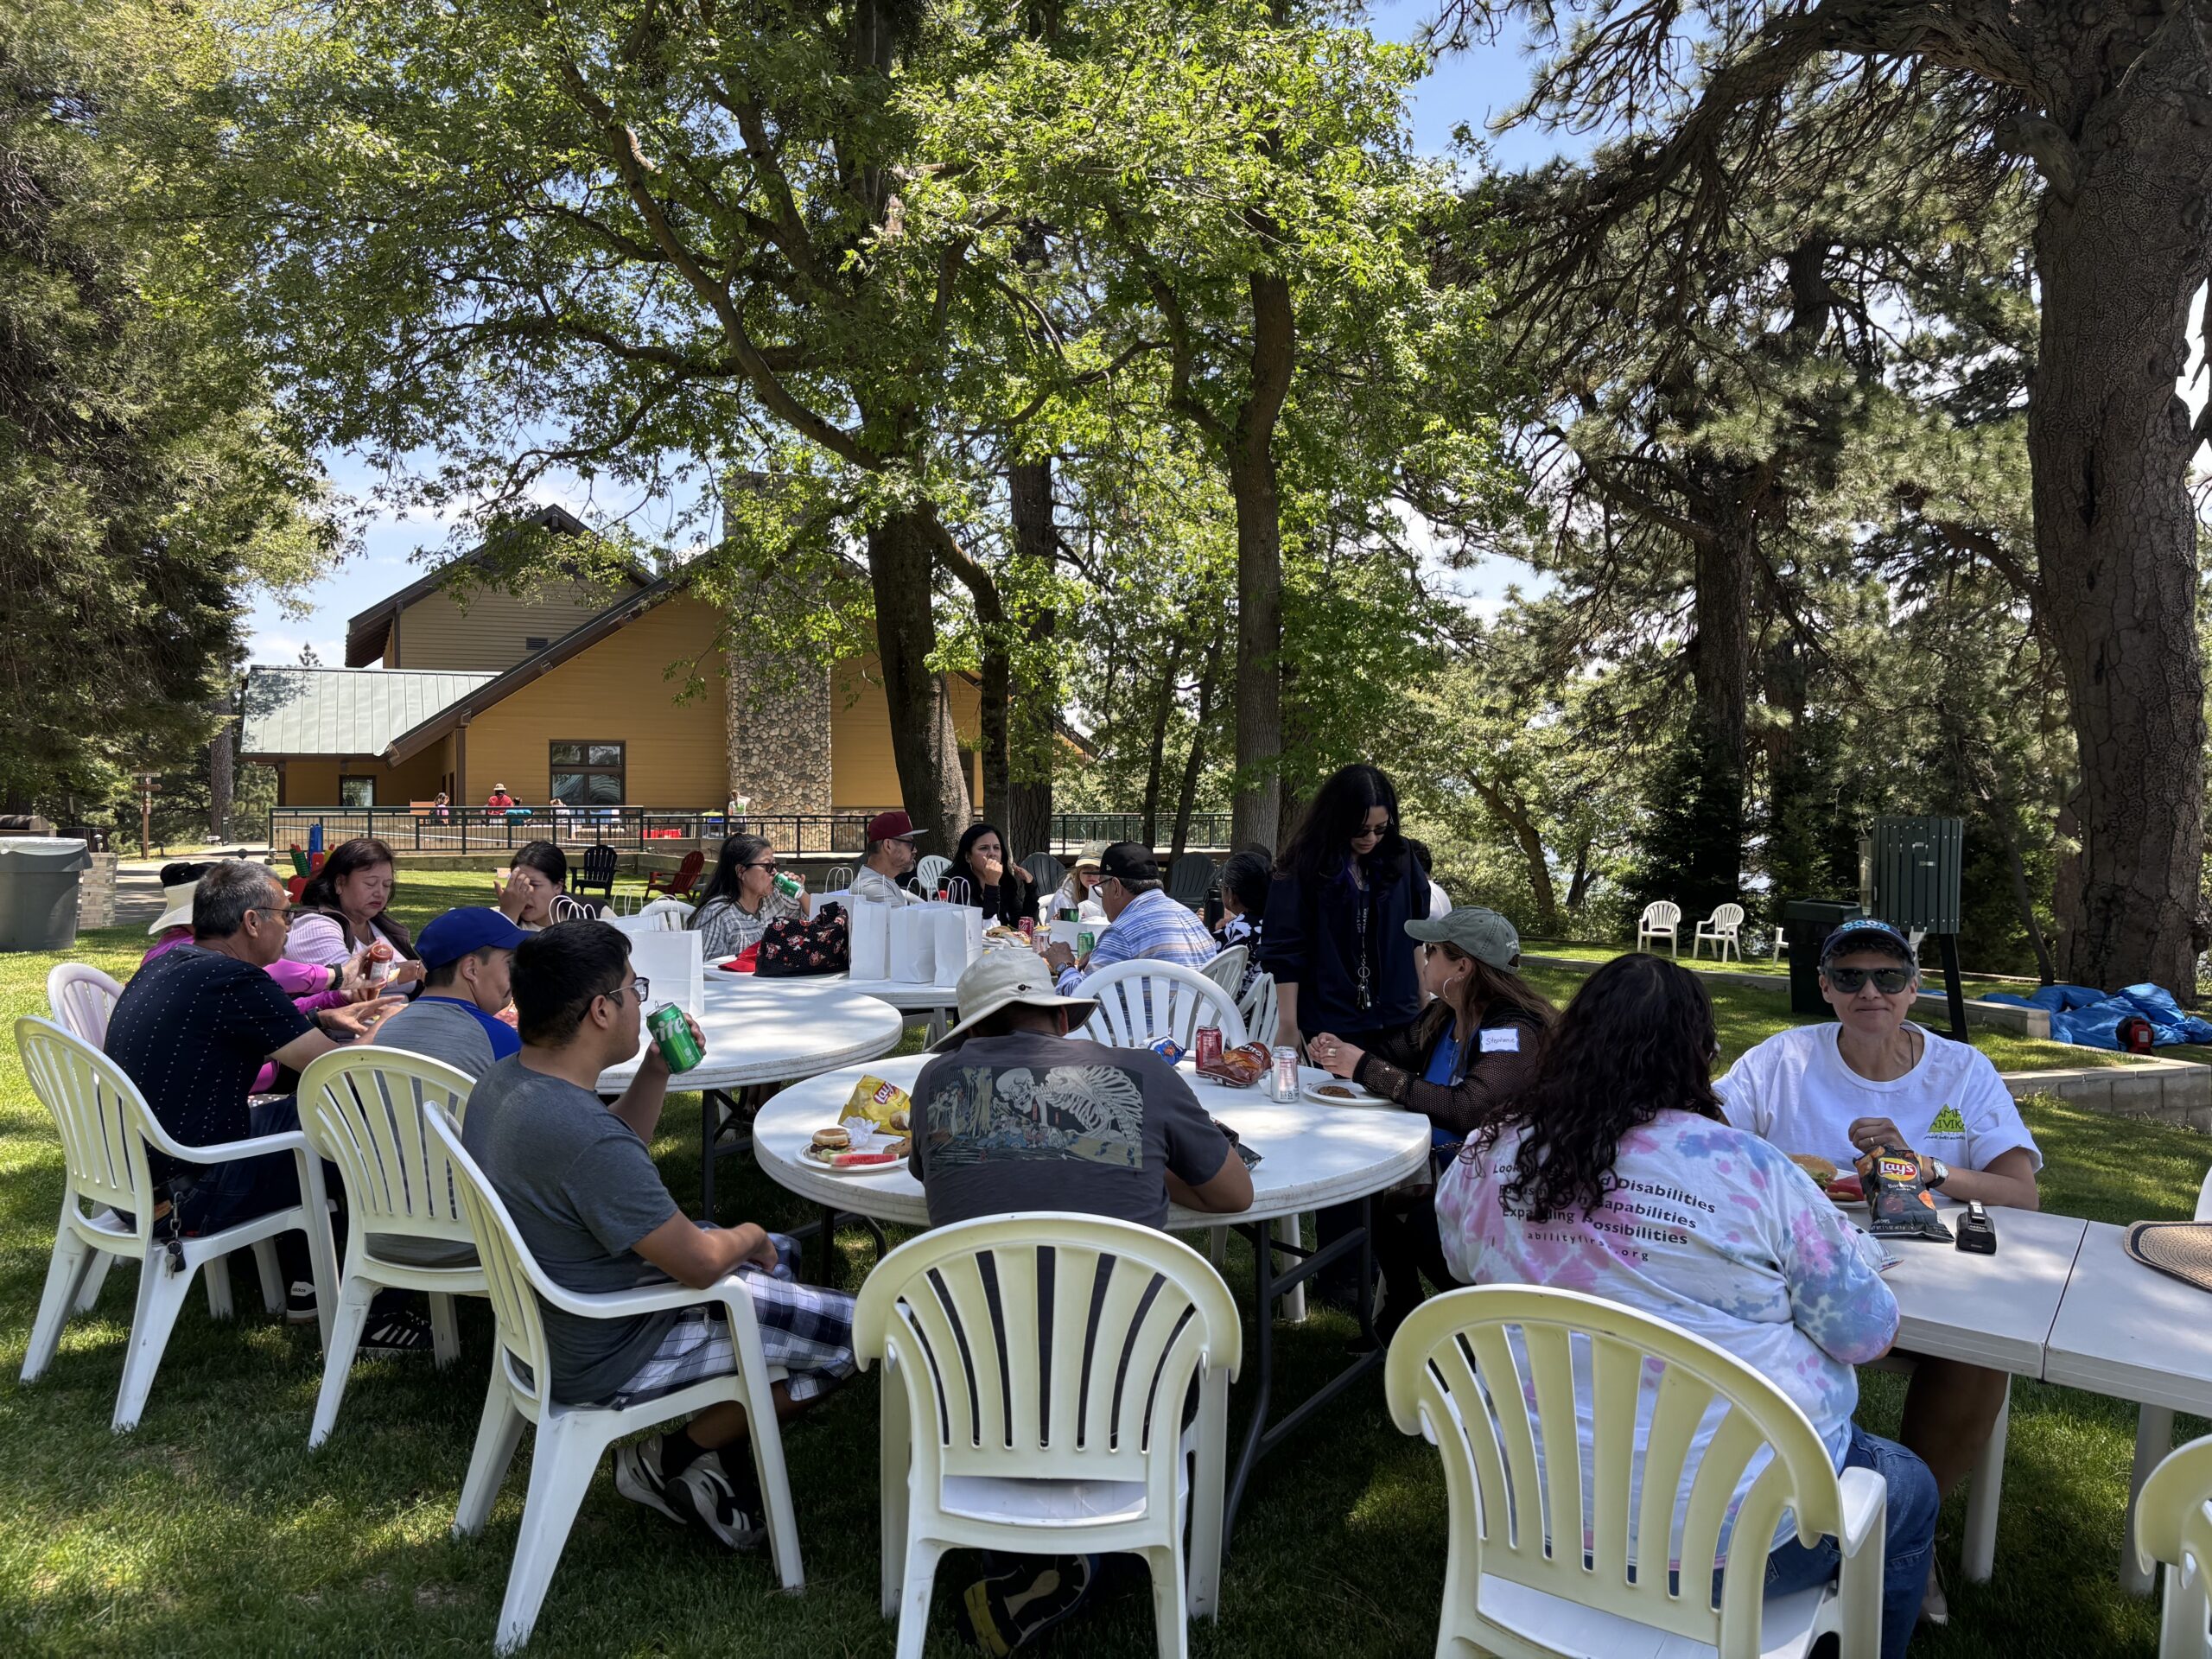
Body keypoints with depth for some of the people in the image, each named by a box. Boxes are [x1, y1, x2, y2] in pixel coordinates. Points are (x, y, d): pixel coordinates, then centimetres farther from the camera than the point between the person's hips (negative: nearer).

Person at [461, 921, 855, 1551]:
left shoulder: (504, 1080, -5)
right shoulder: (583, 1134, -35)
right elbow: (699, 1262, -26)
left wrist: (655, 1072, 0)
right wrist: (748, 1237, -5)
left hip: (551, 1319, 10)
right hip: (604, 1360, -10)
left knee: (776, 1256, 23)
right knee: (851, 1333, -7)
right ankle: (676, 1458, 9)